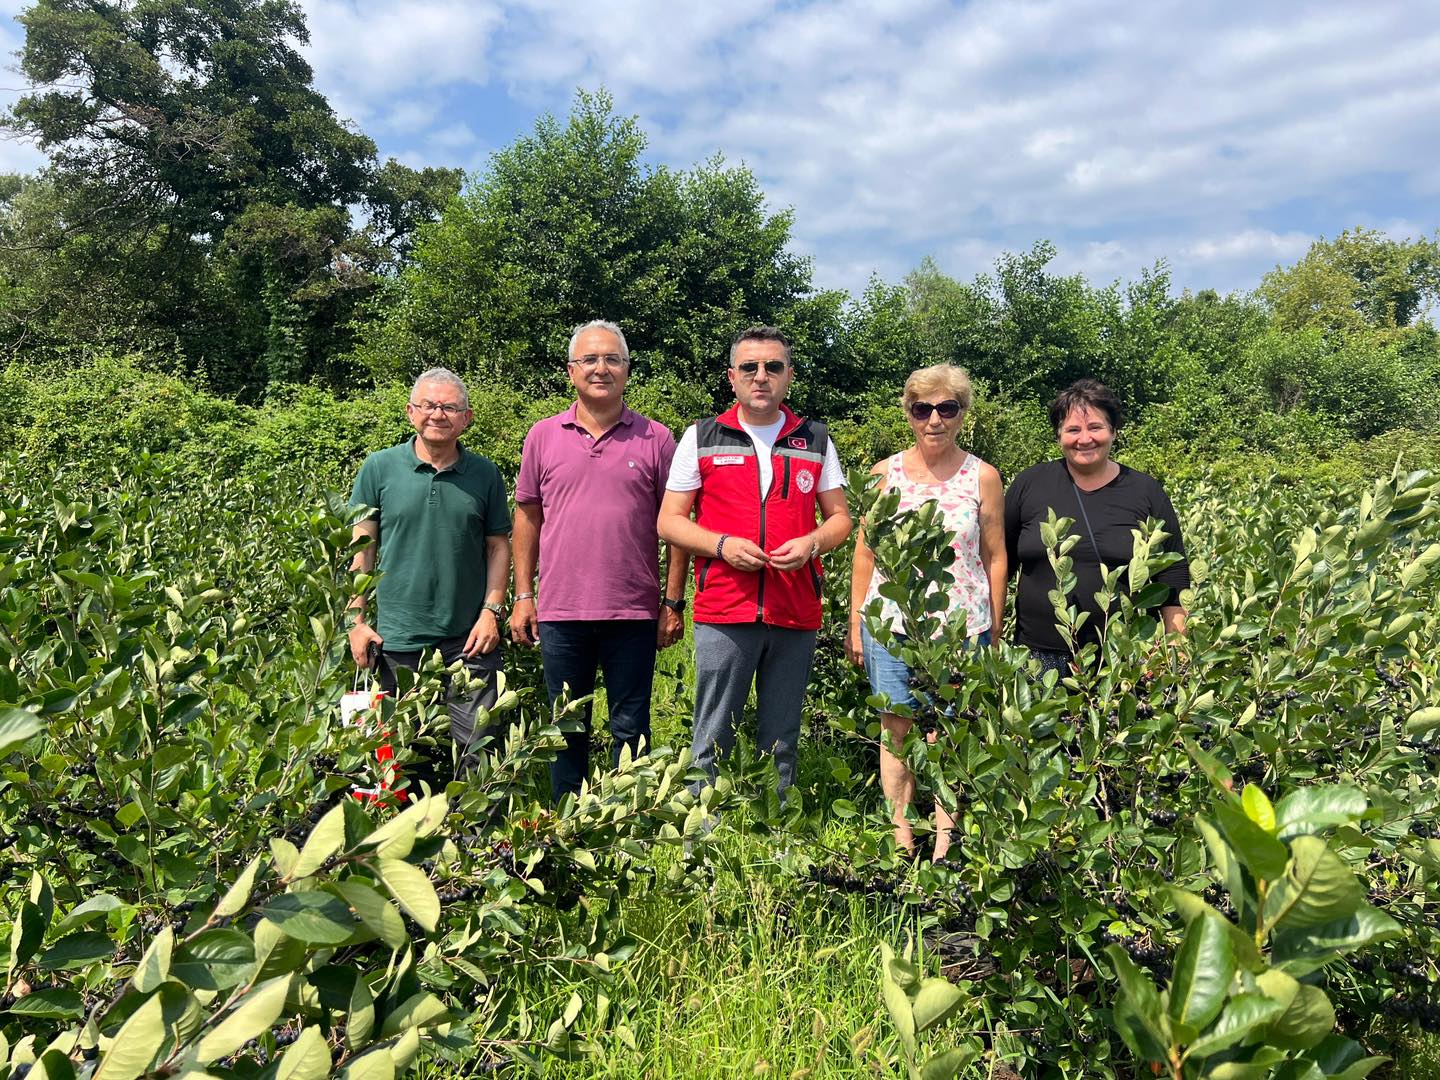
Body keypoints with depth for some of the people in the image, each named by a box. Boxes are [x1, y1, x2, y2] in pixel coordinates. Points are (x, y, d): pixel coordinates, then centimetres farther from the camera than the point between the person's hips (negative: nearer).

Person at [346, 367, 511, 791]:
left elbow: (498, 546, 8)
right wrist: (357, 620, -1)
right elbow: (362, 548, 3)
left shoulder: (485, 474, 4)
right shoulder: (379, 467, 1)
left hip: (469, 639, 0)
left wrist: (491, 611, -2)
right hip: (397, 640, 0)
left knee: (476, 752, 3)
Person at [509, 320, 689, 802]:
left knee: (631, 730, 8)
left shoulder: (656, 439, 1)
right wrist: (523, 595, 6)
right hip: (560, 612, 2)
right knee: (567, 730, 13)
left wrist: (673, 602, -1)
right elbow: (527, 517, 11)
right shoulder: (543, 437, 6)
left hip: (633, 613, -1)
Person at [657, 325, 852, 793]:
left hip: (796, 614, 2)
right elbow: (669, 521, 5)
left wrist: (811, 543, -8)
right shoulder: (701, 437, 6)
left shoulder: (816, 440, 12)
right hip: (724, 613, -2)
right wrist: (722, 545, -13)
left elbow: (839, 518, 14)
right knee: (713, 740, 2)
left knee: (782, 742, 11)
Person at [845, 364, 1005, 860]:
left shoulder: (983, 477, 2)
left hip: (961, 626, -1)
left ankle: (943, 842, 16)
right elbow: (864, 552, 9)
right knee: (896, 729, 5)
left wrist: (993, 631, 5)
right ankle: (901, 840, 18)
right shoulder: (885, 474, 5)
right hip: (891, 623, 2)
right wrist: (855, 624, 7)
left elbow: (995, 557, 6)